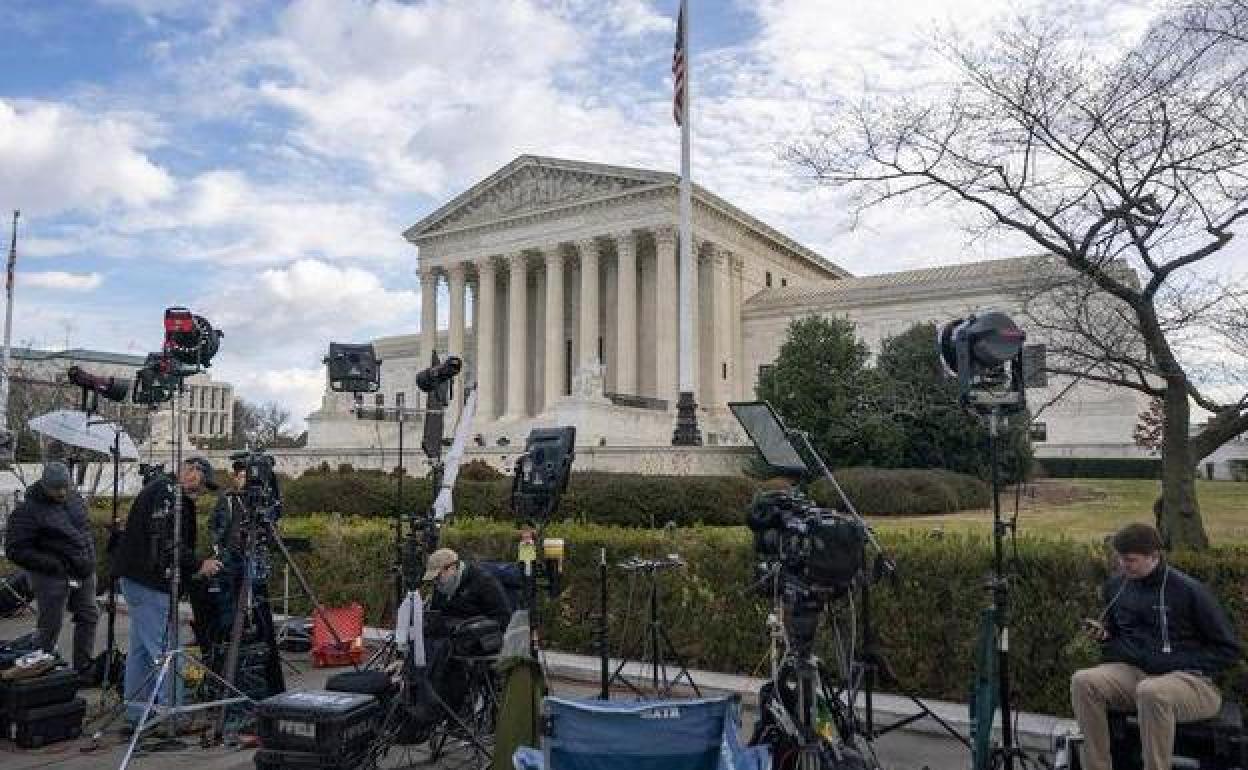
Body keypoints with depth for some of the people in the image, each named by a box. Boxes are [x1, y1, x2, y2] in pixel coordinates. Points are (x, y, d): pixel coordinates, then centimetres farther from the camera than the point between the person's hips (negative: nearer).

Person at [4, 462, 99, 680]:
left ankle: (85, 668, 25)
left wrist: (90, 554, 10)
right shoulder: (27, 511, -15)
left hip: (83, 572, 7)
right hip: (53, 578, -7)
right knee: (50, 626, 2)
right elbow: (16, 550, -16)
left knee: (89, 617, 13)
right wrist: (53, 564, -20)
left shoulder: (74, 498, 6)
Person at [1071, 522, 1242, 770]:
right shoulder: (1116, 585, 8)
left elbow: (1228, 649, -2)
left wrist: (1175, 663, -14)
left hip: (1190, 680, -5)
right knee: (1083, 680, -24)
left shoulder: (1189, 590, -8)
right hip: (1133, 673, 5)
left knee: (1151, 691, -39)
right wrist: (1103, 634, 0)